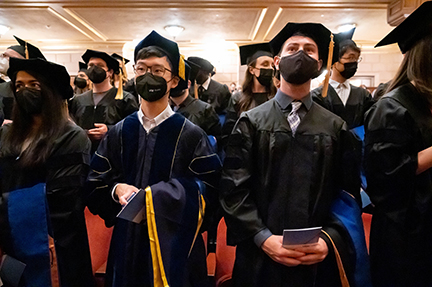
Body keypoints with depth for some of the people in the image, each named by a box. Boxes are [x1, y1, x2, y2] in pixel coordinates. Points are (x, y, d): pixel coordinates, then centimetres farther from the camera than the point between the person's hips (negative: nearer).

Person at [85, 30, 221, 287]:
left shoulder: (191, 135, -7)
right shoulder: (118, 133, 4)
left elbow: (209, 189, -12)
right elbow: (95, 184, 7)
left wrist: (156, 196, -21)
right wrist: (116, 189, -14)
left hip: (173, 244, -3)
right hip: (127, 241, 3)